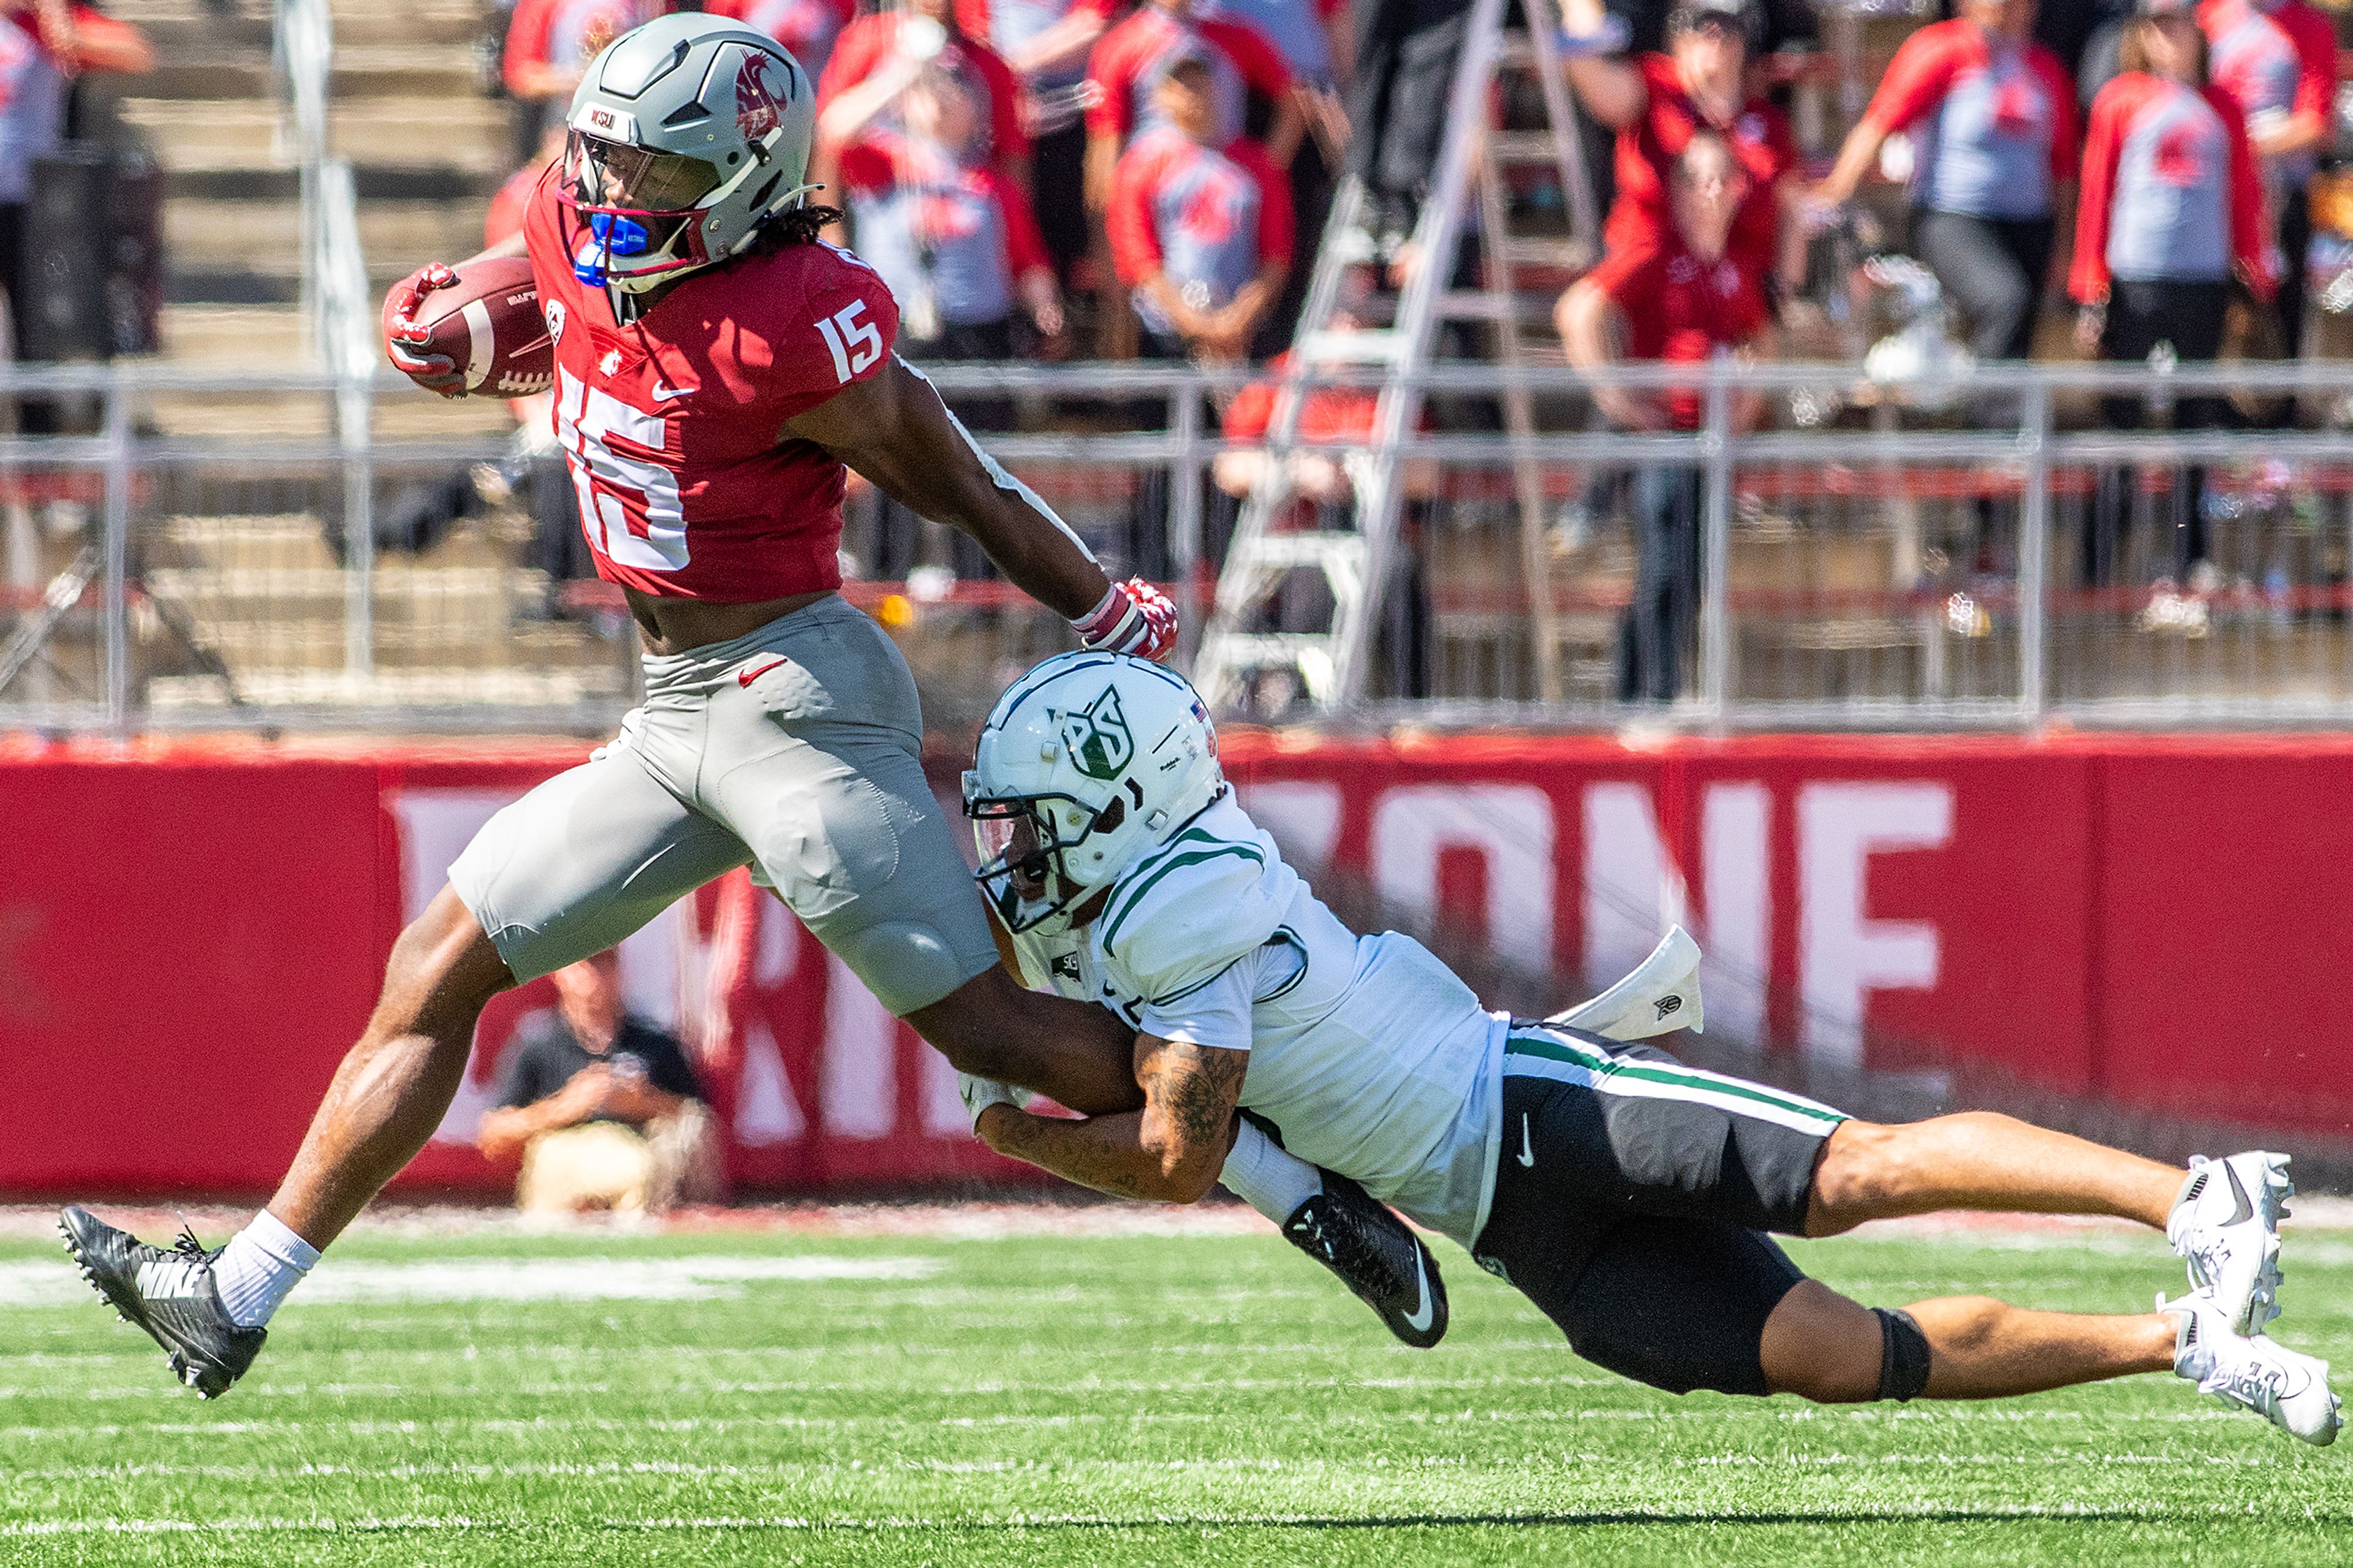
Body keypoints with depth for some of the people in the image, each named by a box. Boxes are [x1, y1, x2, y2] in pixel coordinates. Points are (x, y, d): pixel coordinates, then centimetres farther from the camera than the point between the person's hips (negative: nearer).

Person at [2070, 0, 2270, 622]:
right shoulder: (2122, 100, 3)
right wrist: (2091, 290, -4)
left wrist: (2256, 281, 6)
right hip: (2135, 280, -3)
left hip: (2205, 279, 3)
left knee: (2198, 422, 4)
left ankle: (2188, 572, 8)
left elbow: (2245, 194, 13)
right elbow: (2096, 191, 2)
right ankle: (2099, 576, 0)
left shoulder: (2220, 107, 12)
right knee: (2124, 425, -3)